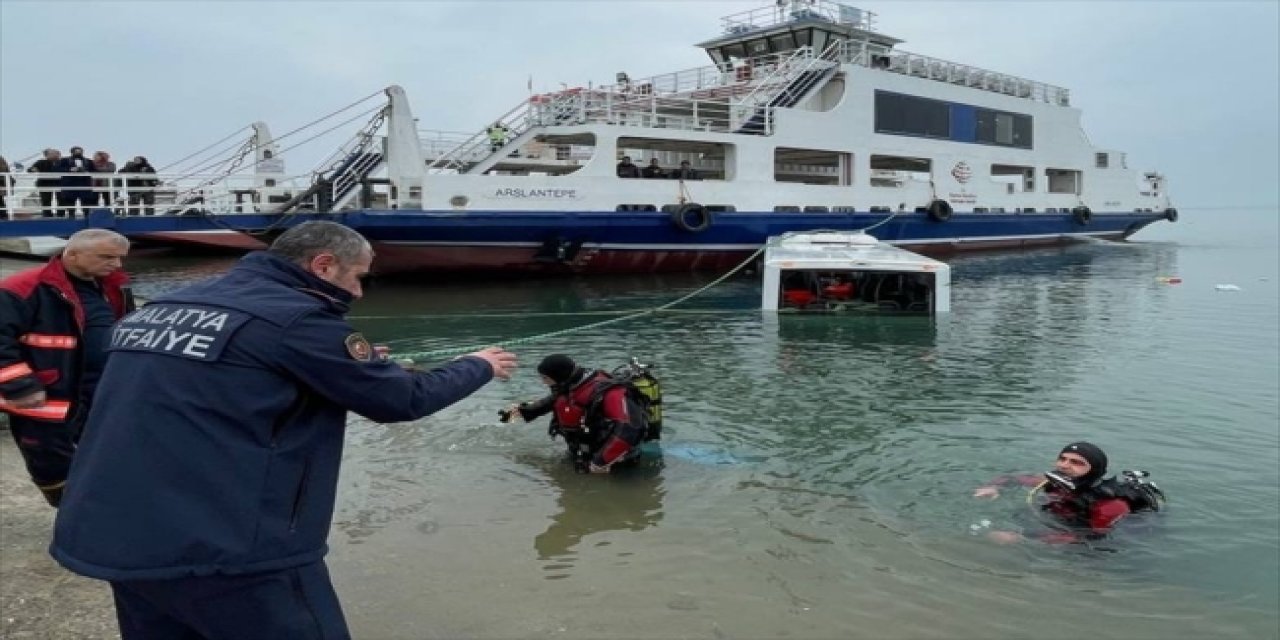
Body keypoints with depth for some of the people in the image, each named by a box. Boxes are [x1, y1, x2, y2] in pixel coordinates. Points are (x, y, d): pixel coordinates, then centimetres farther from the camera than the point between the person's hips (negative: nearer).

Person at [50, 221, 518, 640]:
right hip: (223, 549, -8)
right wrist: (479, 366, 13)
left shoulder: (162, 308, 12)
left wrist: (363, 363, 18)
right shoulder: (297, 317, -12)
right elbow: (402, 399, -4)